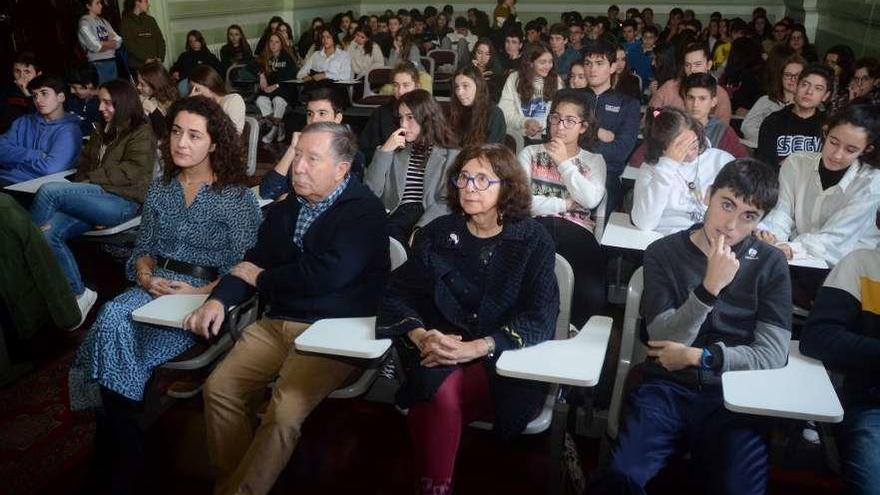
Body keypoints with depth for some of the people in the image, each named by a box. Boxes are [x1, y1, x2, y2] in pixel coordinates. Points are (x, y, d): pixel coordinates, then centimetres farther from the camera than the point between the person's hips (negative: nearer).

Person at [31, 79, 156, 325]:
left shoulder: (142, 133, 5)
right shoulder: (101, 131, 28)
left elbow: (132, 172, -9)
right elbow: (84, 164, 24)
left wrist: (90, 180, -8)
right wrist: (81, 186, 3)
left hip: (122, 202, -7)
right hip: (95, 197, 7)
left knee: (49, 191, -26)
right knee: (50, 233, -21)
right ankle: (78, 293, -13)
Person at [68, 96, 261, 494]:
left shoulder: (237, 197, -2)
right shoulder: (160, 190, 14)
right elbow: (143, 249, 18)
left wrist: (199, 293, -18)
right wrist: (145, 277, -3)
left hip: (206, 296, -5)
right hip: (155, 289, 5)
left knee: (114, 327, -26)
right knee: (112, 319, -28)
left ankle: (118, 461, -9)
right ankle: (118, 462, -14)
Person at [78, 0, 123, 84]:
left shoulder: (103, 21, 14)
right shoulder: (84, 23, -5)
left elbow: (118, 41, 7)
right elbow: (95, 47, -13)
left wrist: (103, 43, -8)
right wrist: (111, 43, 1)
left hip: (112, 61, 6)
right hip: (98, 64, -6)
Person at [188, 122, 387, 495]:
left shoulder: (365, 212, -9)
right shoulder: (286, 209, 15)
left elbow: (327, 274, -21)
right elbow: (253, 262, 13)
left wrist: (261, 279, -7)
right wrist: (219, 299, -8)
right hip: (276, 323, 7)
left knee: (284, 410, -24)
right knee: (218, 387, -9)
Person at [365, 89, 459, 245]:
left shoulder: (450, 155, 9)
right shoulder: (395, 151, 21)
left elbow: (446, 202, -2)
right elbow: (370, 192, 10)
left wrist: (419, 229, -17)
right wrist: (384, 151, 1)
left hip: (428, 219, -2)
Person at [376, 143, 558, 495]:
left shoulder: (533, 240, -2)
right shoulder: (437, 233, 5)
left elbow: (539, 317, -11)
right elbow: (398, 296, 1)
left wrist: (477, 348, -24)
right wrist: (421, 336, -22)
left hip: (507, 361, -2)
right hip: (439, 353, 2)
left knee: (439, 399, -29)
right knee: (442, 393, -31)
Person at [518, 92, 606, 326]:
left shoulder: (594, 160, 21)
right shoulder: (530, 153, 19)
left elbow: (591, 200, -1)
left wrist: (564, 162, 3)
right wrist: (564, 204, 2)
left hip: (577, 231, 1)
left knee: (592, 295, -28)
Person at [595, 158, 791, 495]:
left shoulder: (771, 264, 5)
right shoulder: (663, 253, 2)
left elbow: (772, 354, 0)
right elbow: (665, 342, -7)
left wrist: (697, 357, -7)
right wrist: (709, 288, -18)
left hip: (734, 395, 1)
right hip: (667, 388, -1)